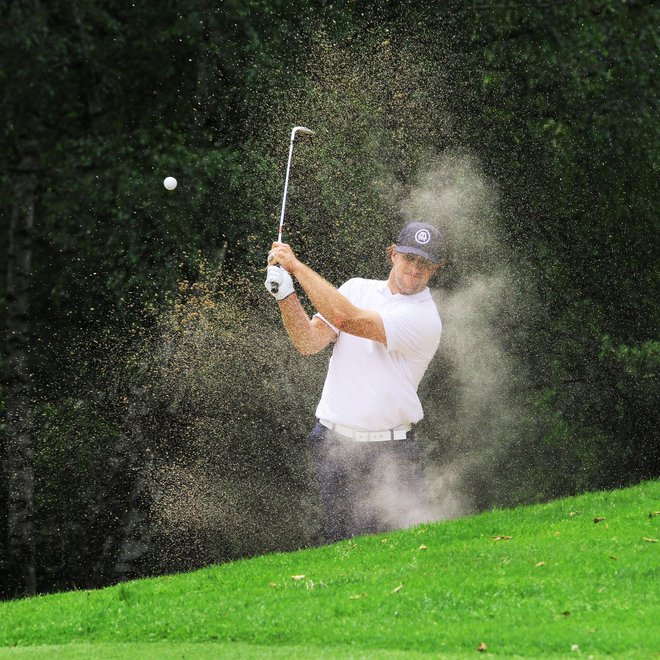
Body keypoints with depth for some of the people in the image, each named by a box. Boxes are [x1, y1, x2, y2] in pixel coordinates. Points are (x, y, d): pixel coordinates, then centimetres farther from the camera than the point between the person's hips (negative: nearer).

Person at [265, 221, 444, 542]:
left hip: (390, 453, -3)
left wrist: (296, 265, -14)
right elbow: (309, 342, 5)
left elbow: (349, 319, -18)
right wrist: (285, 296, -12)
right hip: (333, 446, 3)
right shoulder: (357, 288, 12)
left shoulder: (425, 318, -8)